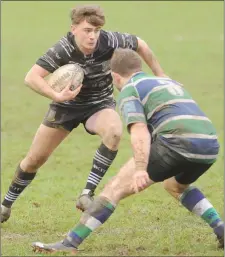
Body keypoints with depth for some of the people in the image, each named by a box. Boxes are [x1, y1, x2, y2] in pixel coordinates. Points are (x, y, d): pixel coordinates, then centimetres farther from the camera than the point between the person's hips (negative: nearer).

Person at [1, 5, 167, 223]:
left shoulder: (109, 41, -24)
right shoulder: (63, 50, -29)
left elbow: (140, 45, -3)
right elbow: (31, 78, -34)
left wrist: (160, 75, 4)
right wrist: (57, 96, -47)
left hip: (99, 104, 1)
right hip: (67, 105, -1)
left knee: (114, 131, -35)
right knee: (35, 159, 5)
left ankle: (87, 194, -29)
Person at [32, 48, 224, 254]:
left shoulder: (130, 89, 9)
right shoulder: (170, 82, 32)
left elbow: (140, 132, -8)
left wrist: (140, 169, -20)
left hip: (179, 142, -7)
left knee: (117, 187, 0)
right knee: (175, 186, 37)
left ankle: (71, 243, -5)